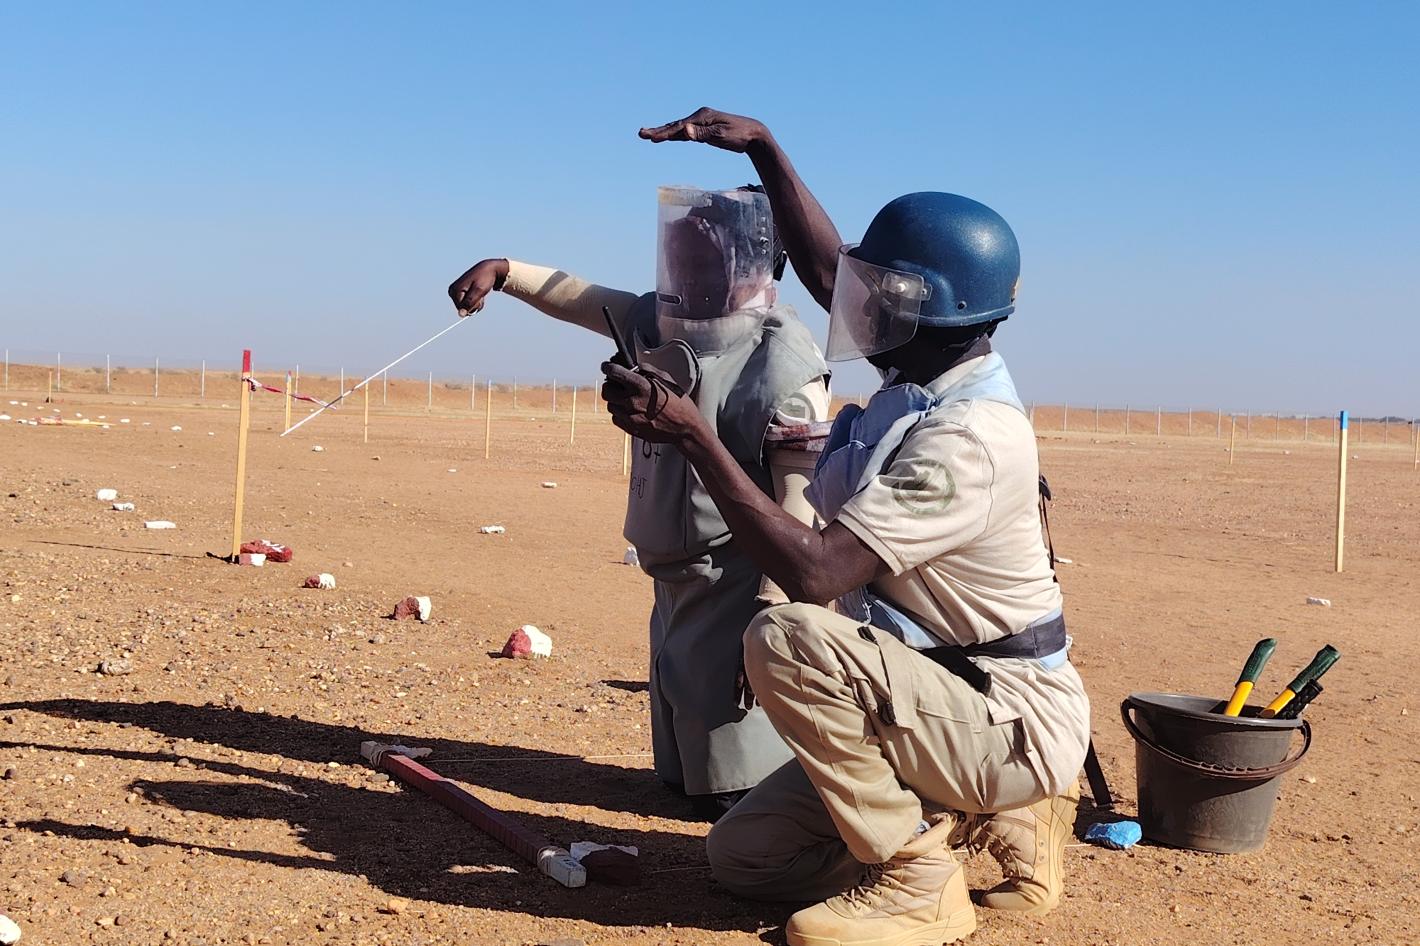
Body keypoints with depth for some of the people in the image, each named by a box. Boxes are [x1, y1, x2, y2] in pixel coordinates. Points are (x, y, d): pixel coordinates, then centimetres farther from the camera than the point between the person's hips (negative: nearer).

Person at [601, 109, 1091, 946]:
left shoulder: (967, 437, -28)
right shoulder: (926, 376, 1)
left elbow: (813, 573, -33)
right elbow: (826, 269, 18)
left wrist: (691, 435, -30)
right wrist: (764, 147, 14)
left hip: (1016, 722, -9)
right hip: (950, 703, 9)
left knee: (788, 640, -31)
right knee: (745, 854, 5)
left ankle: (916, 878, -15)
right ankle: (976, 818, 12)